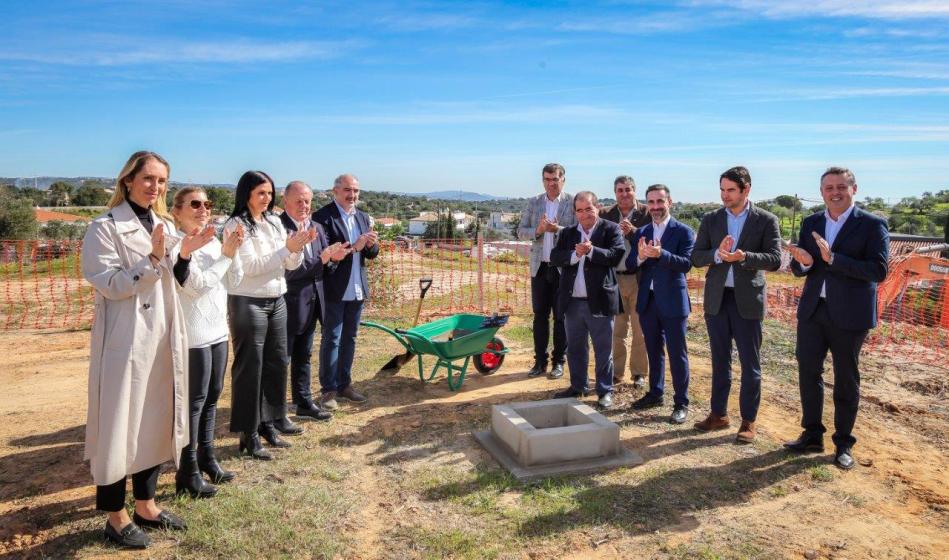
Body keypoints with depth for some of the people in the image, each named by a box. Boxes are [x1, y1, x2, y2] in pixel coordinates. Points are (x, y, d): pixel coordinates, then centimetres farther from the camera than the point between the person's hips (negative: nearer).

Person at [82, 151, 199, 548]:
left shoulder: (165, 227, 12)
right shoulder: (104, 228, -8)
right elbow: (111, 285, -16)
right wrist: (153, 258, -26)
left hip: (163, 340, 7)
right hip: (125, 342, -7)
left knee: (155, 422, 14)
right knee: (121, 425, 3)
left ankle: (145, 505, 28)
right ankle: (116, 516, 18)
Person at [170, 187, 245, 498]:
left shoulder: (214, 242, 10)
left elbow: (234, 281, 9)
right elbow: (196, 284, -18)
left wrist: (234, 253, -5)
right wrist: (226, 255, -13)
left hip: (218, 330, 7)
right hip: (193, 334, -7)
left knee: (212, 397, 14)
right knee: (194, 401, -1)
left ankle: (206, 458, 27)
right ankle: (187, 473, 9)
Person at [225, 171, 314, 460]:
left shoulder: (275, 222, 9)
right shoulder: (236, 225, -10)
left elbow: (291, 264, 10)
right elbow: (251, 266, -17)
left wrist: (299, 245, -9)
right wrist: (286, 248, -20)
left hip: (276, 301, 7)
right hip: (248, 303, -7)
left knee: (276, 363, 11)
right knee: (249, 367, 0)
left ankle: (269, 423, 25)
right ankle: (249, 435, 9)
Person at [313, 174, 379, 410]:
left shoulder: (363, 217, 11)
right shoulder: (322, 217, -10)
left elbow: (371, 254, 11)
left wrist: (371, 244, -12)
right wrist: (352, 247, -28)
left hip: (357, 289, 7)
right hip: (334, 290, -6)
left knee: (349, 339, 14)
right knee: (331, 340, 1)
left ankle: (344, 384, 25)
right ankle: (328, 389, 11)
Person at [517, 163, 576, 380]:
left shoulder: (573, 203, -2)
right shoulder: (534, 203, 8)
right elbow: (521, 232, 6)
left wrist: (557, 229, -22)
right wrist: (538, 230, -14)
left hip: (564, 268, -3)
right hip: (540, 267, 3)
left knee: (561, 317, 5)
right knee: (540, 315, 8)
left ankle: (558, 361, 16)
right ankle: (540, 361, 17)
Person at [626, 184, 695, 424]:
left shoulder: (683, 231, -5)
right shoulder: (641, 233, 9)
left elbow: (686, 263, -17)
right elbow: (630, 265, 2)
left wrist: (660, 254, -31)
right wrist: (640, 256, -20)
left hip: (672, 301, -5)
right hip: (647, 300, 5)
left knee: (677, 353, 1)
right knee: (654, 350, 17)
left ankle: (681, 403, 11)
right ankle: (655, 393, 31)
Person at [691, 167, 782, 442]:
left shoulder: (766, 220, -3)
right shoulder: (710, 219, 5)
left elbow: (774, 260, -9)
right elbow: (696, 257, 1)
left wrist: (743, 257, -25)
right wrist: (718, 254, -18)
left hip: (748, 299, -3)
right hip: (717, 298, 3)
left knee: (750, 363, 4)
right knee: (719, 360, 12)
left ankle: (748, 421, 15)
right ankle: (719, 414, 24)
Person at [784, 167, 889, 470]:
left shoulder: (872, 225, -7)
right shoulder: (810, 223, 7)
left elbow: (879, 271, -17)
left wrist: (833, 258, -26)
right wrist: (803, 262, -15)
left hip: (849, 314, -4)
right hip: (812, 310, 4)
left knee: (846, 380, 7)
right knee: (808, 372, 8)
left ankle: (844, 443, 21)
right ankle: (812, 434, 23)